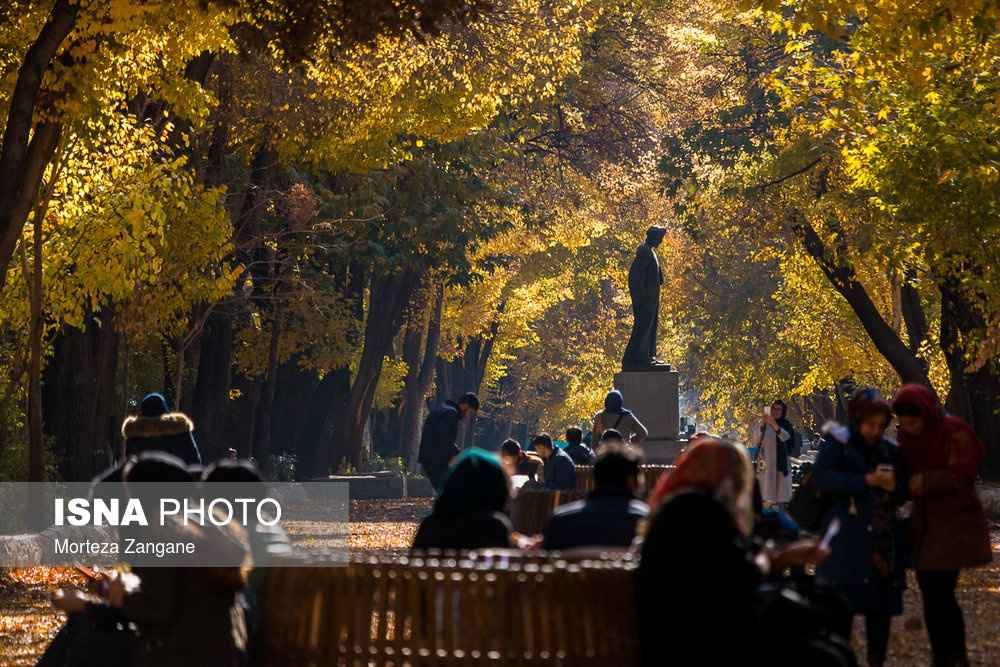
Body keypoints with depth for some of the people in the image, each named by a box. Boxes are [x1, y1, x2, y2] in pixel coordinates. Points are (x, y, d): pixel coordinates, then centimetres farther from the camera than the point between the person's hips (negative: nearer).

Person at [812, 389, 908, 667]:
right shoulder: (839, 442, 0)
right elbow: (820, 477, -14)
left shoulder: (890, 450, 15)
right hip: (847, 538, -5)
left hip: (884, 538, 5)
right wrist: (865, 481, -20)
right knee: (843, 603, -7)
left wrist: (894, 488, -7)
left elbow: (903, 494, 18)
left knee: (882, 604, 4)